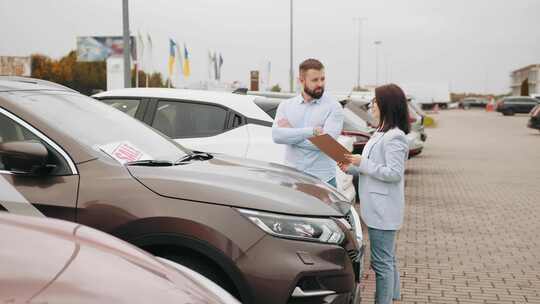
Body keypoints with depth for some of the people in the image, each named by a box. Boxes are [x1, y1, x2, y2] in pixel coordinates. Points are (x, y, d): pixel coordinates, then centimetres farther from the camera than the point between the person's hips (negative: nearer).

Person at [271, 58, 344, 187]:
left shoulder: (333, 107, -3)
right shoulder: (286, 105, 8)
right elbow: (277, 135, -9)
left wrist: (290, 134, -8)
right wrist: (311, 131, -17)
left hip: (322, 179, -3)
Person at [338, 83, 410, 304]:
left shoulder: (394, 137, -16)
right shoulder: (382, 133, 15)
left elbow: (394, 173, -21)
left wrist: (362, 163, -18)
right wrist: (352, 168, 5)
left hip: (383, 211, -10)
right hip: (378, 208, 10)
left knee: (382, 263, -4)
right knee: (387, 260, 18)